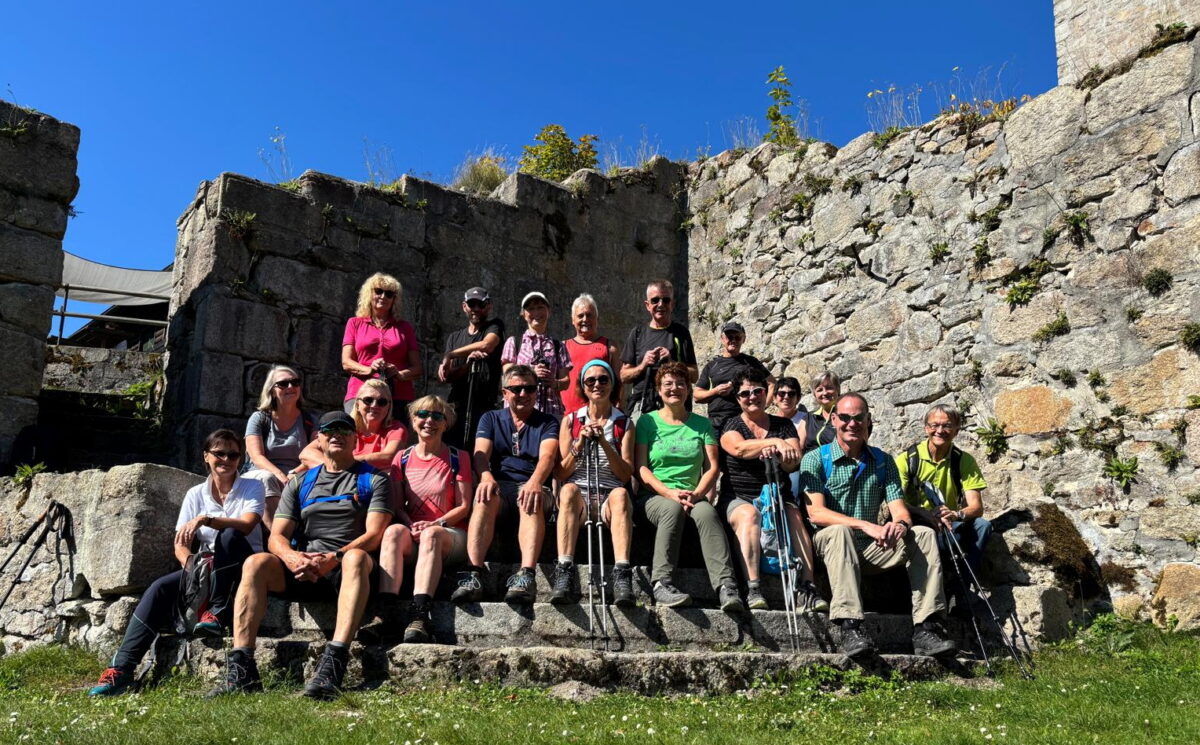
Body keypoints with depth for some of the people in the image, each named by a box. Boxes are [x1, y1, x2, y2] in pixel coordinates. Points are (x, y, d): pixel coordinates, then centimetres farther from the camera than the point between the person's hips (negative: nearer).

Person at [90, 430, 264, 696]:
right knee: (160, 588, -22)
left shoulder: (252, 487, 1)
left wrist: (204, 519, -31)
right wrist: (192, 566, -20)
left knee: (229, 536, -33)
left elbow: (247, 525, -19)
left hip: (243, 568, -3)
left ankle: (216, 613, -30)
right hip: (204, 567, 3)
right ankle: (121, 669, -25)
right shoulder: (196, 494, 9)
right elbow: (180, 545, 2)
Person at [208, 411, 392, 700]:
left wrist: (335, 557, -21)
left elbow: (374, 534, -4)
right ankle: (241, 670, -30)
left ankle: (333, 663, -49)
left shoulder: (374, 479, 11)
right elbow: (277, 537, 10)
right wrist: (291, 557, -15)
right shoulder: (300, 484, 21)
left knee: (356, 557, -37)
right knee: (256, 563, -23)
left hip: (346, 570, -3)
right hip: (301, 571, 4)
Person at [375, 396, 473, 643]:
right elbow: (397, 506, 9)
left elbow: (464, 507, 3)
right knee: (393, 530, -33)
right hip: (413, 534, 2)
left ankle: (419, 616, -52)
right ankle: (384, 611, -47)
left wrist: (436, 524, -15)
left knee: (431, 534, -37)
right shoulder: (402, 458, 15)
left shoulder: (458, 458, 9)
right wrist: (411, 527, -12)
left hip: (450, 533, -2)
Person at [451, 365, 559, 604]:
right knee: (484, 497, -33)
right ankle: (473, 575, -45)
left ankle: (526, 576, -52)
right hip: (500, 485, 1)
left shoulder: (547, 423, 11)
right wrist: (486, 477, -25)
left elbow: (547, 456, -9)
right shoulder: (491, 419, 18)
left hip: (531, 485, -1)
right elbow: (481, 454, 0)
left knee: (531, 499, -36)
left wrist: (535, 482, -33)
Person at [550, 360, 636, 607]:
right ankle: (565, 571, -45)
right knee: (569, 490, -36)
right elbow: (562, 474, 8)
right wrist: (580, 443, -8)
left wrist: (603, 442, -8)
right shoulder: (570, 420, 15)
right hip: (578, 496, 0)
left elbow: (626, 475, 4)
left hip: (610, 496, 0)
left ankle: (622, 574, -48)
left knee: (620, 494, -36)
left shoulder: (624, 423, 14)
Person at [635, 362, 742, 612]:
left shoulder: (702, 424, 16)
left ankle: (726, 586, -42)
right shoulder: (647, 421, 10)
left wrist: (697, 493, -12)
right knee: (673, 508, -36)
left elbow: (712, 468, 8)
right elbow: (641, 468, 0)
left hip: (693, 496, 2)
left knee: (706, 511, -32)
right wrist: (671, 492, -15)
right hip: (653, 496, -2)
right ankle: (661, 583, -40)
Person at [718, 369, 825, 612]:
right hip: (739, 498, -2)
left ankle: (807, 589, -37)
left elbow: (793, 462, -3)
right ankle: (753, 590, -41)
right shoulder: (731, 426, 8)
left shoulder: (784, 425, 14)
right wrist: (776, 442, -27)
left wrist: (776, 452, -25)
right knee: (749, 515, -34)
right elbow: (740, 448, -16)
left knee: (794, 516, -29)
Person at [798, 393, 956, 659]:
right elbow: (816, 512, -15)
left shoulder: (883, 462, 12)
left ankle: (926, 628, -23)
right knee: (839, 531, -36)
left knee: (923, 534, -16)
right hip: (831, 547, -4)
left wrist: (900, 524, -24)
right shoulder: (815, 459, -2)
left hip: (871, 549, 4)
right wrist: (866, 526, -28)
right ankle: (850, 629, -46)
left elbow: (899, 509, 3)